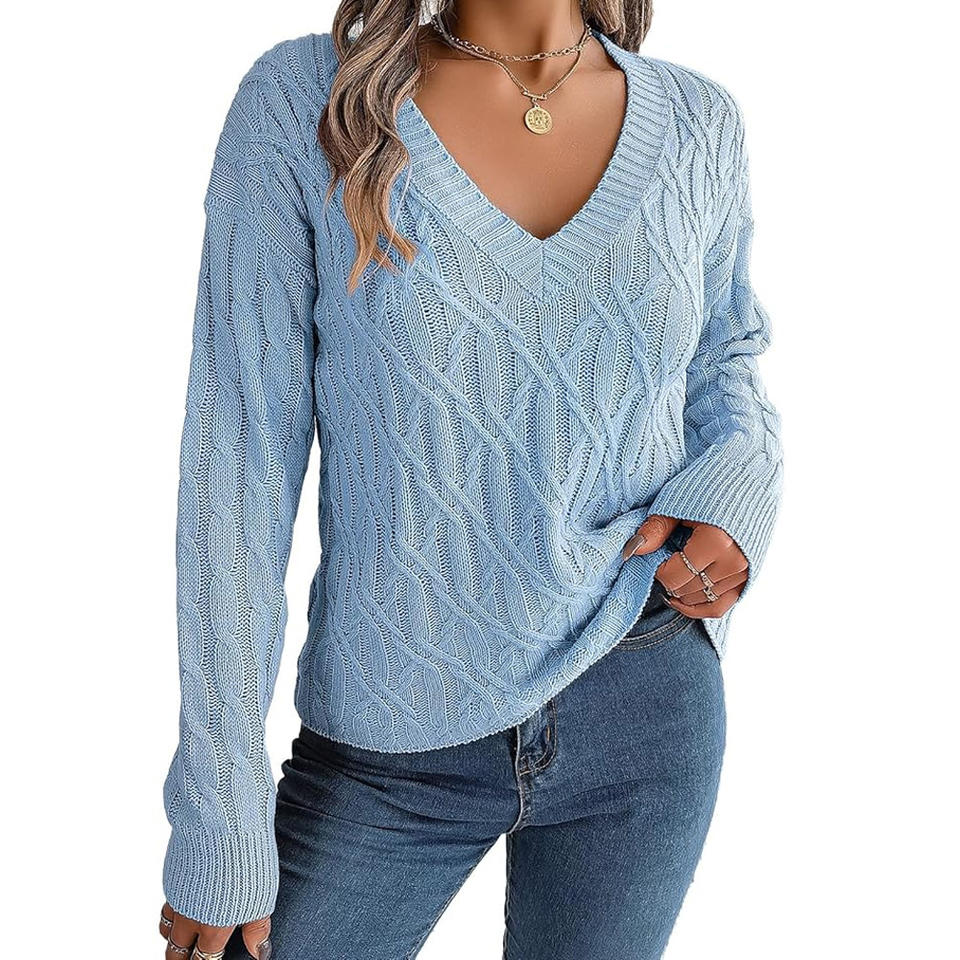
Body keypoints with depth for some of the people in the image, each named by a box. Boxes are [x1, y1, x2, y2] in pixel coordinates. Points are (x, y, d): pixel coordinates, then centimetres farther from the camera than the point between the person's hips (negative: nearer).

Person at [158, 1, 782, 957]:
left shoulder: (697, 122, -1)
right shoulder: (303, 100, -10)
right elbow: (240, 458, -10)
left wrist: (736, 491, -7)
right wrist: (217, 821, -10)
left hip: (645, 709, 2)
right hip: (391, 744, -1)